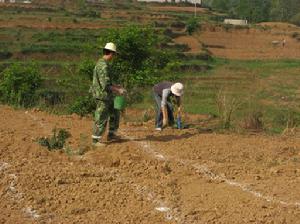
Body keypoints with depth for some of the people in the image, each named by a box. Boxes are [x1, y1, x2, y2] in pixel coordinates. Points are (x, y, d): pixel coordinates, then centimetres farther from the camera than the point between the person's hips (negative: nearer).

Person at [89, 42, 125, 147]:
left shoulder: (101, 63, 11)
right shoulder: (104, 66, -23)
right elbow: (105, 85, -25)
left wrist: (115, 86, 19)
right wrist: (118, 90, -15)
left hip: (106, 96, 10)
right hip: (102, 96, -10)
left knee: (115, 113, 19)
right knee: (101, 119, 0)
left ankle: (111, 135, 27)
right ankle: (96, 140, 11)